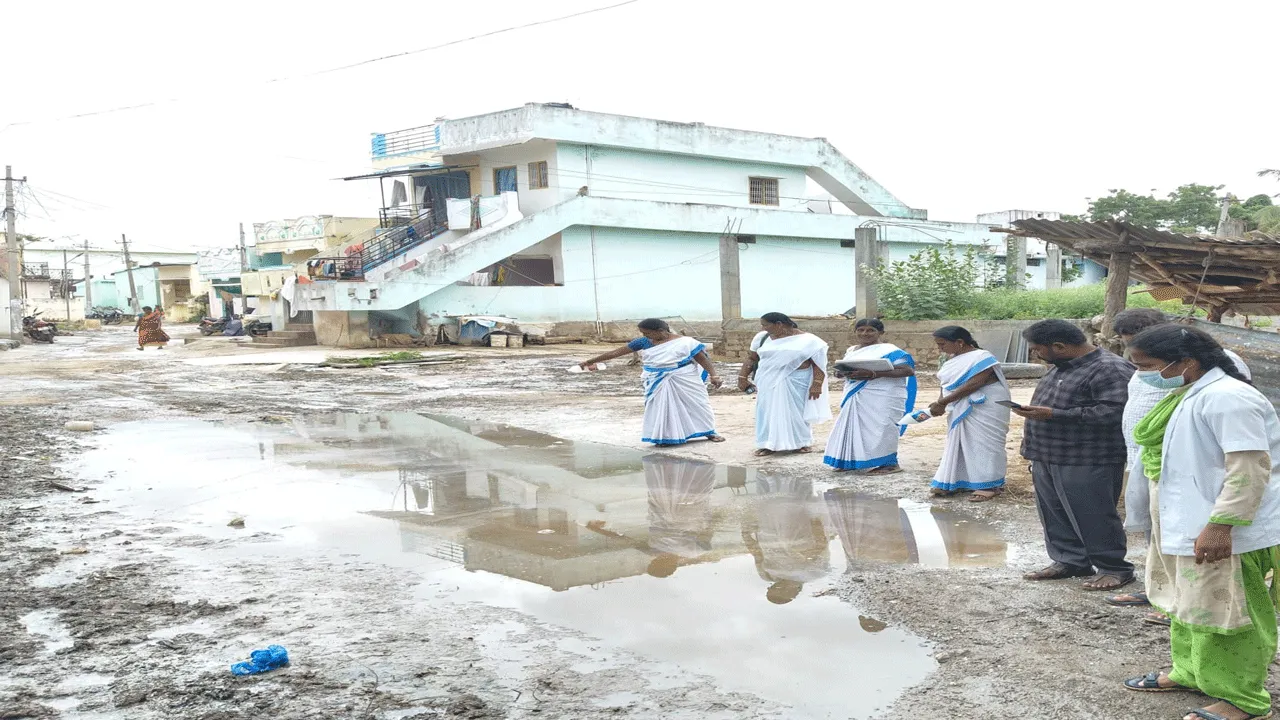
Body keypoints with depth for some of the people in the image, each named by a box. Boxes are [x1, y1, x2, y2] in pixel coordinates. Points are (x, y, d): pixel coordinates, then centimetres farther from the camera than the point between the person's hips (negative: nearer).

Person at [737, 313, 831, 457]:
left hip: (796, 382, -3)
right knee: (768, 411, 2)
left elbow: (818, 363, -9)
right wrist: (742, 377, 2)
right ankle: (769, 444, 8)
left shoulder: (808, 340, -8)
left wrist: (816, 384, -16)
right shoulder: (762, 338, 4)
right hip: (769, 382, 3)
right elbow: (751, 359, 9)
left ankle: (800, 443, 16)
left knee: (796, 411, 2)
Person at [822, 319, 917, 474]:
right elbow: (840, 370, 20)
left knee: (879, 428, -6)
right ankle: (852, 461, 19)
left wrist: (874, 374, -24)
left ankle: (890, 463, 3)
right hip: (856, 397, 7)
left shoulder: (889, 350, -8)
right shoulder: (851, 350, 15)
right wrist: (843, 373, -8)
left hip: (882, 398, -7)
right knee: (854, 428, 9)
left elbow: (908, 370, -16)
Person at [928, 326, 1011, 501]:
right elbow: (946, 385, 9)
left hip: (985, 411, -8)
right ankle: (955, 481, 17)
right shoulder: (953, 361, 9)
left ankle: (990, 484, 4)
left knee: (983, 444, -4)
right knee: (959, 443, 10)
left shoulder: (981, 358, -17)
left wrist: (942, 403, -23)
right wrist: (940, 403, -11)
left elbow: (972, 385, -24)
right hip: (961, 412, 8)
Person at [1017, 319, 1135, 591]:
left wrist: (1053, 415, -25)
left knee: (1093, 518, -2)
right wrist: (1032, 433, 19)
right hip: (1047, 458, 9)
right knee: (1055, 515, 14)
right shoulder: (1063, 367, 16)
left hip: (1087, 463, -9)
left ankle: (1115, 569, 12)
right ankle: (1069, 561, 26)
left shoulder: (1109, 369, -16)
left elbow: (1113, 412, -26)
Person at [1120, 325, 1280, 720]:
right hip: (1186, 524, 10)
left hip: (1226, 532, -10)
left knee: (1223, 614, 0)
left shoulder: (1226, 398, -23)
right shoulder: (1188, 394, 10)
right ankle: (1190, 672, 37)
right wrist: (1165, 522, 26)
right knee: (1187, 605, 21)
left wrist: (1220, 525, -28)